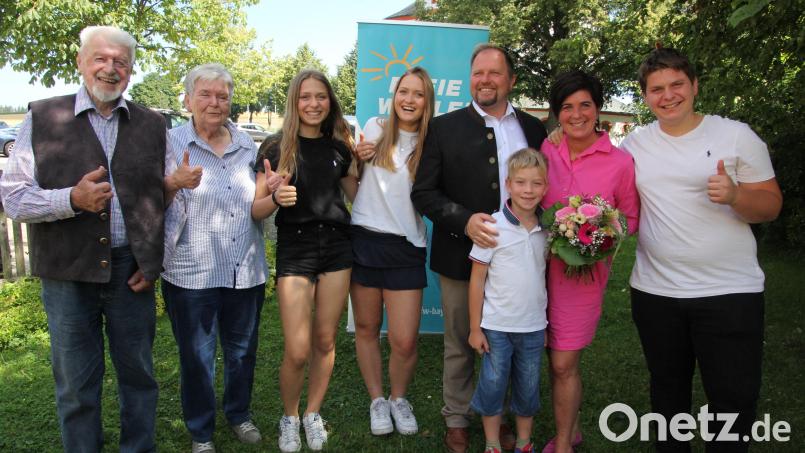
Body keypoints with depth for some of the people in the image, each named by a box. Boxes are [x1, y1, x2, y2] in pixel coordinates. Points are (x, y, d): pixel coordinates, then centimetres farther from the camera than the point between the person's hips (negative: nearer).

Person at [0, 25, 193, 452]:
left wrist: (154, 259, 2)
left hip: (132, 271, 2)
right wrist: (72, 199, -20)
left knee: (138, 374, 13)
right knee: (76, 385, 10)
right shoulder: (42, 117, 1)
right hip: (68, 273, -1)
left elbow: (171, 197, 11)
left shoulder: (152, 124, 6)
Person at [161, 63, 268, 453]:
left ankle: (239, 413, 42)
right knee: (197, 356, 10)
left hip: (246, 270, 4)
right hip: (192, 273, -3)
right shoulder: (172, 144, -4)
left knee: (242, 350, 18)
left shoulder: (246, 144, 8)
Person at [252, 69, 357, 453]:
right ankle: (289, 417, 24)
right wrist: (275, 197, -24)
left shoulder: (339, 148, 7)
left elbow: (356, 195, 18)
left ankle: (313, 414, 31)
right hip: (294, 249, -3)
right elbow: (256, 210, -3)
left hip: (336, 247, 3)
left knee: (325, 341, 10)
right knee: (297, 351, -4)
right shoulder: (277, 149, -3)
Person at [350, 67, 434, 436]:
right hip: (363, 238, 2)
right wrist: (357, 157, -2)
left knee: (405, 341, -3)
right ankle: (376, 399, 32)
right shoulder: (374, 129, 3)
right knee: (366, 328, 11)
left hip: (405, 247, -1)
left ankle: (399, 398, 26)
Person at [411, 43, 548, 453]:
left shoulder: (533, 129, 6)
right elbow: (423, 192, -6)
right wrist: (465, 220, -20)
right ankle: (457, 419, 32)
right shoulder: (444, 128, -1)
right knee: (459, 345, 13)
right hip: (462, 256, -2)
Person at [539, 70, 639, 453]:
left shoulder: (621, 162, -7)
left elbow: (630, 219, 4)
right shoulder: (546, 149, 1)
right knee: (556, 358, 15)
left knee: (563, 364, 1)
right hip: (542, 263, 4)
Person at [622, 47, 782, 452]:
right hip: (654, 292, 3)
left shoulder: (736, 135, -4)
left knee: (734, 399, 5)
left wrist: (735, 195, -25)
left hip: (731, 292, -3)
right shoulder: (635, 143, 4)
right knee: (667, 391, 19)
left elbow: (771, 206, -4)